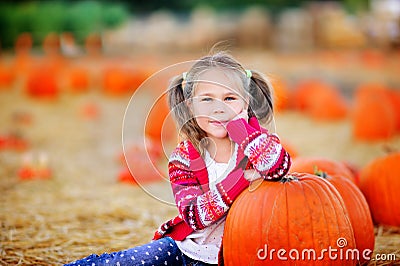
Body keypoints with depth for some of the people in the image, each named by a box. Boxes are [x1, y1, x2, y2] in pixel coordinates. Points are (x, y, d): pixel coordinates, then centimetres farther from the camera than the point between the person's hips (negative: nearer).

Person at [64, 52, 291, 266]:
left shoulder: (257, 140, -10)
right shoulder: (184, 157, -6)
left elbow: (276, 165, -36)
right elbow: (194, 216, -19)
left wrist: (239, 124, -25)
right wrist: (242, 177, -28)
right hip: (184, 248, 3)